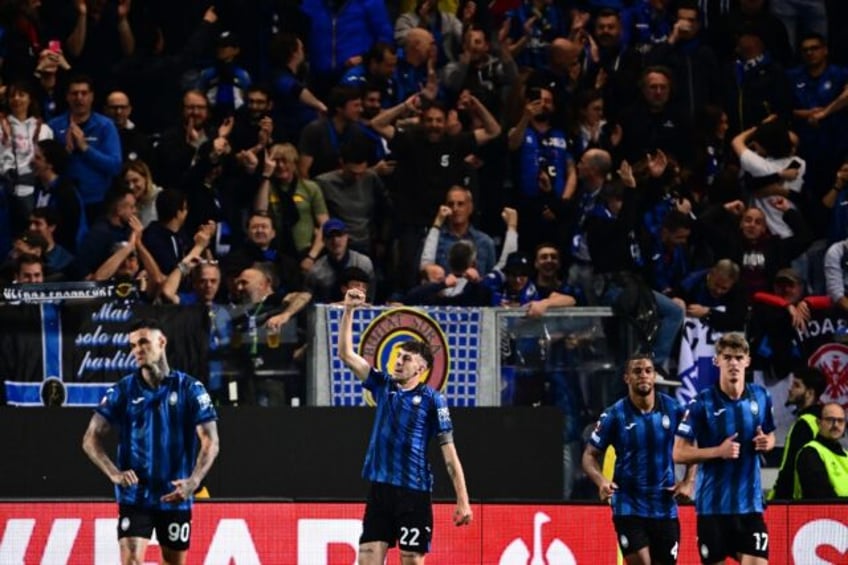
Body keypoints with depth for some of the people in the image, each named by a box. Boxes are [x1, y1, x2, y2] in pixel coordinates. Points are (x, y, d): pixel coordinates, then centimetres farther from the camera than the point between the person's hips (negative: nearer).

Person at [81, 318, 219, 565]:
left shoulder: (190, 389, -2)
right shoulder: (122, 391, 0)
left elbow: (210, 442, -5)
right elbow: (91, 439, -1)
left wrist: (193, 481, -21)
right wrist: (114, 473, -18)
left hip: (175, 498, 0)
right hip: (134, 496, 0)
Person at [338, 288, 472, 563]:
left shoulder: (432, 400, -4)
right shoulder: (383, 385, 10)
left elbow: (449, 452, -5)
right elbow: (346, 354, 8)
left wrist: (463, 502, -10)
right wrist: (349, 311, -3)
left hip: (413, 492, -5)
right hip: (380, 489, 5)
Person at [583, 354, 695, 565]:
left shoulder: (673, 410, -2)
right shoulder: (614, 416, -6)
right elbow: (590, 455, -1)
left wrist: (689, 482, -1)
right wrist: (601, 481, -20)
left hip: (665, 508, 3)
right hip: (629, 507, -3)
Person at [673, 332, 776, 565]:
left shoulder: (761, 397, 3)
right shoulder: (702, 403, -8)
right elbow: (679, 453, -8)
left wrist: (766, 442, -4)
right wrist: (718, 451, -21)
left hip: (750, 502, 2)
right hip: (713, 504, -2)